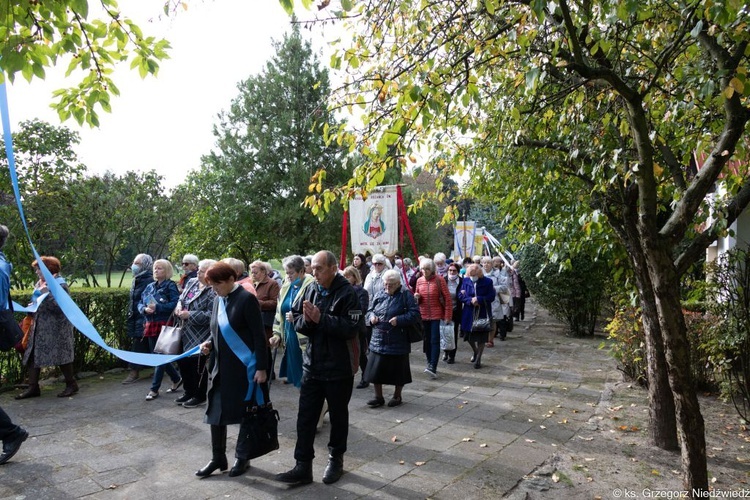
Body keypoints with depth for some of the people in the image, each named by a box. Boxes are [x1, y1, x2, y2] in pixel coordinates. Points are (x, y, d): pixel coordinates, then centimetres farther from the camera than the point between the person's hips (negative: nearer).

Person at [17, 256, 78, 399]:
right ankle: (33, 387, 11)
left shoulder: (60, 284, -12)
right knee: (33, 356, 5)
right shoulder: (43, 283, 13)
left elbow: (59, 306, -22)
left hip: (56, 328, -8)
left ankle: (71, 384, 12)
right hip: (40, 328, 8)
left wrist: (46, 293, -24)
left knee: (60, 356, -1)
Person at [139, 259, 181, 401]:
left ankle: (154, 389, 4)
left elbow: (175, 304, -16)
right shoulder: (150, 286, 14)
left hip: (164, 325, -7)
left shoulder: (170, 286, -6)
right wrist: (145, 309, -8)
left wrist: (157, 307, -21)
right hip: (151, 325, 7)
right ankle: (176, 379, 30)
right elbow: (140, 303, 13)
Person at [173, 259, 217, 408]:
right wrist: (179, 305, -3)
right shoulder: (192, 282, 6)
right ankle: (189, 392, 36)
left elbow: (211, 316, -26)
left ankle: (200, 396, 22)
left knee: (198, 366, 3)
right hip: (186, 333, 9)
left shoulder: (213, 292, -20)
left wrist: (189, 315, -21)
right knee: (183, 362, 17)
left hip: (200, 337, -9)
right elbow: (182, 297, 19)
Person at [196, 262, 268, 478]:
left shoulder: (246, 299, -14)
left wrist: (261, 367, -17)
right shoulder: (218, 300, 7)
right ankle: (218, 458, 26)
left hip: (243, 368, -7)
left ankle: (242, 457, 25)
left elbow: (259, 336, -15)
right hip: (220, 366, 7)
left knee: (244, 413, 8)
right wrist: (209, 343, -2)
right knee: (215, 412, 10)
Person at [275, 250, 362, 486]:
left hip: (339, 367, -4)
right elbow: (296, 319, 5)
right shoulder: (311, 290, 2)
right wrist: (306, 319, -17)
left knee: (338, 416, 14)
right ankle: (303, 466, 18)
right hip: (312, 364, 5)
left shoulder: (347, 293, -14)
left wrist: (320, 318, -25)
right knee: (305, 416, 7)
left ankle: (336, 459, 33)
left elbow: (352, 327, -22)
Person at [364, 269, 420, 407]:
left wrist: (399, 320, -22)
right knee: (376, 369, 6)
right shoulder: (381, 295, 8)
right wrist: (372, 316, -3)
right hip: (378, 340, 5)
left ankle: (397, 396, 29)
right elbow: (370, 310, 19)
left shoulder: (406, 295, -7)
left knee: (398, 370, 9)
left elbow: (415, 314, -13)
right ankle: (378, 397, 22)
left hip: (398, 342, -4)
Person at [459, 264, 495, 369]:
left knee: (481, 337, 4)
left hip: (483, 314, -2)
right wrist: (470, 300, -18)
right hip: (469, 313, 3)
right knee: (468, 335, 10)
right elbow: (460, 295, -1)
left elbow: (491, 296, -8)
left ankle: (478, 359, 19)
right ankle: (475, 352, 40)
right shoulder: (466, 281, 1)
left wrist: (478, 299, -20)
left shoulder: (487, 282, -6)